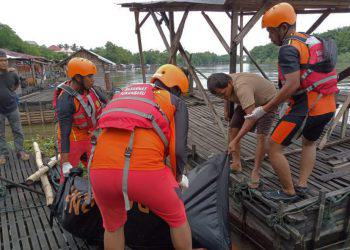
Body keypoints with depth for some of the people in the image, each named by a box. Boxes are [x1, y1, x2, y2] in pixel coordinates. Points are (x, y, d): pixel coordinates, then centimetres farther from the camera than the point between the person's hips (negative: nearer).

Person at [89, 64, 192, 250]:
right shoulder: (177, 104, 18)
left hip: (101, 170, 5)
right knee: (177, 218, 27)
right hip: (146, 171, -4)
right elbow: (178, 149, 6)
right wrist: (177, 176, 26)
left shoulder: (125, 94, 31)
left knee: (113, 225, 34)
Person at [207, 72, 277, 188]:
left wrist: (235, 141, -49)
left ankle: (255, 172, -8)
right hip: (248, 101, 8)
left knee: (261, 136, -19)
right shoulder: (224, 84, -18)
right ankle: (236, 163, 9)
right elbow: (229, 98, 7)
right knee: (233, 128, -1)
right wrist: (227, 113, 16)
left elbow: (252, 117, -48)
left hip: (267, 101, -7)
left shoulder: (242, 88, -43)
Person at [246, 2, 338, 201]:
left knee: (274, 148, 2)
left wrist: (264, 110, -18)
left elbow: (292, 85, -22)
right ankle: (302, 186, 30)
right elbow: (315, 76, 18)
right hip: (328, 106, 10)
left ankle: (289, 192, 15)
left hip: (307, 108, -9)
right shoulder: (313, 40, 15)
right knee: (309, 143, 31)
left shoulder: (289, 49, -13)